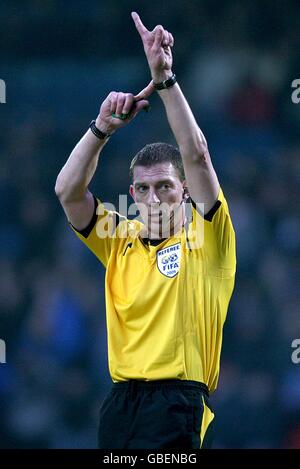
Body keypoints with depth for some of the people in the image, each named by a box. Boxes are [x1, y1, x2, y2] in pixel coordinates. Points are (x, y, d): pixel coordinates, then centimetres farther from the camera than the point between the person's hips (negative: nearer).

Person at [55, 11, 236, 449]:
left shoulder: (204, 237, 2)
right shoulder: (121, 241, 13)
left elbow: (196, 155, -10)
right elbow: (68, 190, 1)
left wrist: (164, 79, -18)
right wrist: (103, 127, -10)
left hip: (178, 401, -5)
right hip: (121, 398, 5)